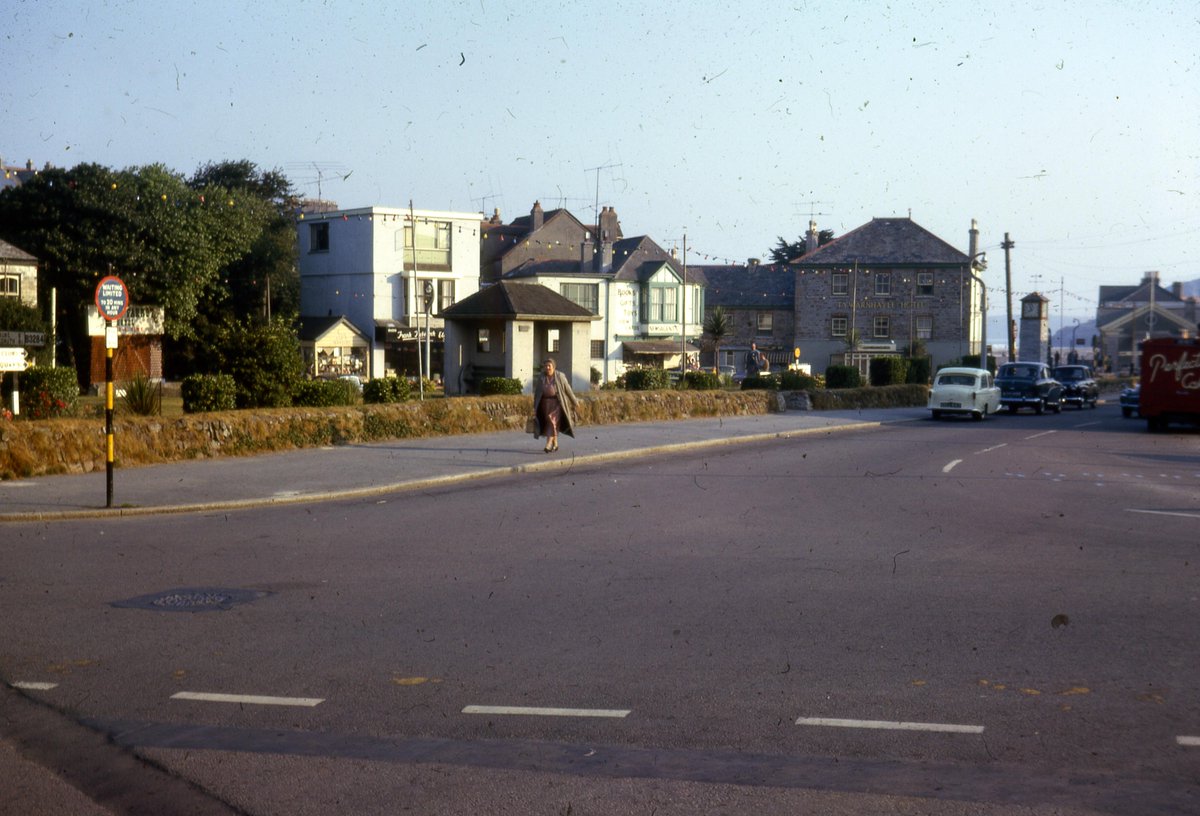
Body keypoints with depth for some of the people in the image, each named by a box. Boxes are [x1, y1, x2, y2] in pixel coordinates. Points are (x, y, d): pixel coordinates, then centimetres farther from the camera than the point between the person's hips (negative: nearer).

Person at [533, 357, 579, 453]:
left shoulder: (560, 376, -8)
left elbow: (568, 389, -2)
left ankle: (548, 445, -24)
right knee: (552, 423, 10)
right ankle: (555, 444, 26)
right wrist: (535, 407, 2)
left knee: (552, 422, -16)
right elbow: (537, 393, 3)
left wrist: (575, 401, 4)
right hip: (545, 403, 4)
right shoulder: (540, 377, -1)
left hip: (557, 402, -4)